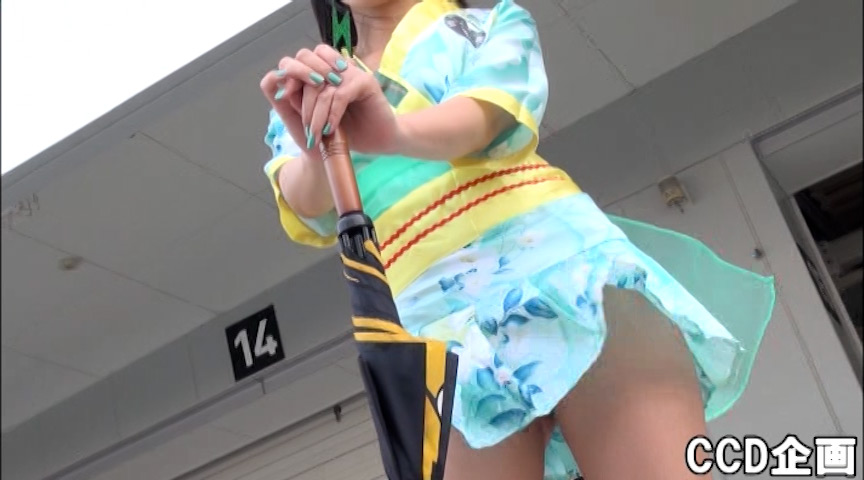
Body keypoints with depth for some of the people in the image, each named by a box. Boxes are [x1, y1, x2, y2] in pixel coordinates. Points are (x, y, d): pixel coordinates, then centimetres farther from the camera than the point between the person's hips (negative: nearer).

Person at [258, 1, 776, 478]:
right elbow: (309, 207, -1)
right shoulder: (311, 94, 22)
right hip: (436, 329, 2)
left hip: (554, 258, -1)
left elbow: (496, 111, -6)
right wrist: (318, 148, -26)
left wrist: (395, 133, -29)